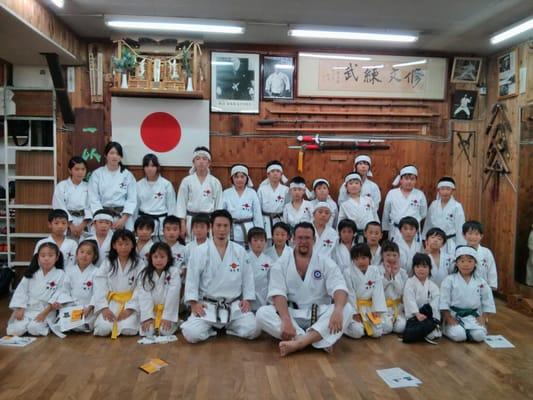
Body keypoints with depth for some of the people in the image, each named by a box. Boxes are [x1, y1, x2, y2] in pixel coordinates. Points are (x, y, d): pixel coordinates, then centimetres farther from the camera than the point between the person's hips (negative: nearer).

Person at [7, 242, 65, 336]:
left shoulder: (60, 275, -4)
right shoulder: (31, 273, 5)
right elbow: (21, 290, 3)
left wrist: (45, 313, -16)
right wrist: (20, 309, -8)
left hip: (46, 311, -3)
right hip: (27, 309, 3)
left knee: (34, 329, -28)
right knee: (15, 330, -18)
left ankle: (46, 325, 3)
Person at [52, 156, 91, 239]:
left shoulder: (88, 187, 7)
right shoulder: (61, 186, 1)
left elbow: (90, 208, -2)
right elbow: (60, 208, -5)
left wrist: (82, 225, -14)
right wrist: (71, 226, -13)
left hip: (84, 226, 2)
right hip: (67, 225, -1)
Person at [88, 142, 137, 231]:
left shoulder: (127, 175, 4)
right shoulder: (97, 174, 3)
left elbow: (131, 199, 0)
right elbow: (94, 199, -2)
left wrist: (123, 219, -10)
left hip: (123, 216, 0)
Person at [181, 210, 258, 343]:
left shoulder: (240, 251, 4)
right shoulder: (199, 251, -2)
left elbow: (247, 277, 8)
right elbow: (191, 279, -3)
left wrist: (247, 300, -2)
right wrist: (194, 303, -12)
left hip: (235, 305, 2)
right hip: (207, 305, -2)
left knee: (252, 330, -19)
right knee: (192, 334, -24)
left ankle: (227, 326, 9)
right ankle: (212, 328, 7)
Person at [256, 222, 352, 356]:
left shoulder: (326, 263, 1)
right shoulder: (281, 264, 0)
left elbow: (339, 288, -13)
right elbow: (278, 294, -13)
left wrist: (338, 310, -37)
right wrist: (286, 320, -32)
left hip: (319, 315, 0)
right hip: (291, 314, 0)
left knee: (346, 309, -26)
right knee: (262, 313, -26)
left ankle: (298, 343, -39)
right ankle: (320, 340, -31)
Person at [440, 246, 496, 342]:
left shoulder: (481, 282, 5)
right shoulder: (449, 280, -5)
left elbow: (487, 301, 9)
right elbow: (444, 301, -6)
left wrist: (482, 318, 1)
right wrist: (449, 319, -11)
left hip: (473, 317, 3)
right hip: (454, 315, -2)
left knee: (479, 335, -23)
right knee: (459, 335, -26)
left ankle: (466, 331, 5)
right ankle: (449, 328, 4)